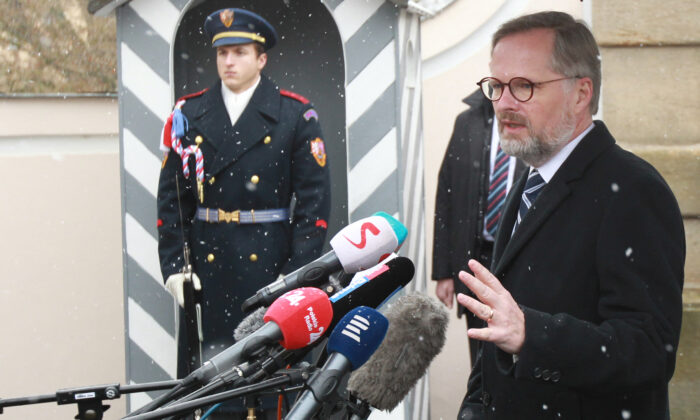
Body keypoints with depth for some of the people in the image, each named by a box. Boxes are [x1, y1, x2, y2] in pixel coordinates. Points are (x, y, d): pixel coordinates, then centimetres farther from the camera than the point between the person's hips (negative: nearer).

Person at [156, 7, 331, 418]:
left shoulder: (296, 115, 3)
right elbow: (171, 196, 10)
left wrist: (299, 273, -8)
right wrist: (173, 265, 1)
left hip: (270, 263, -2)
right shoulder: (189, 115, 10)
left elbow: (314, 199, -1)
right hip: (207, 265, 2)